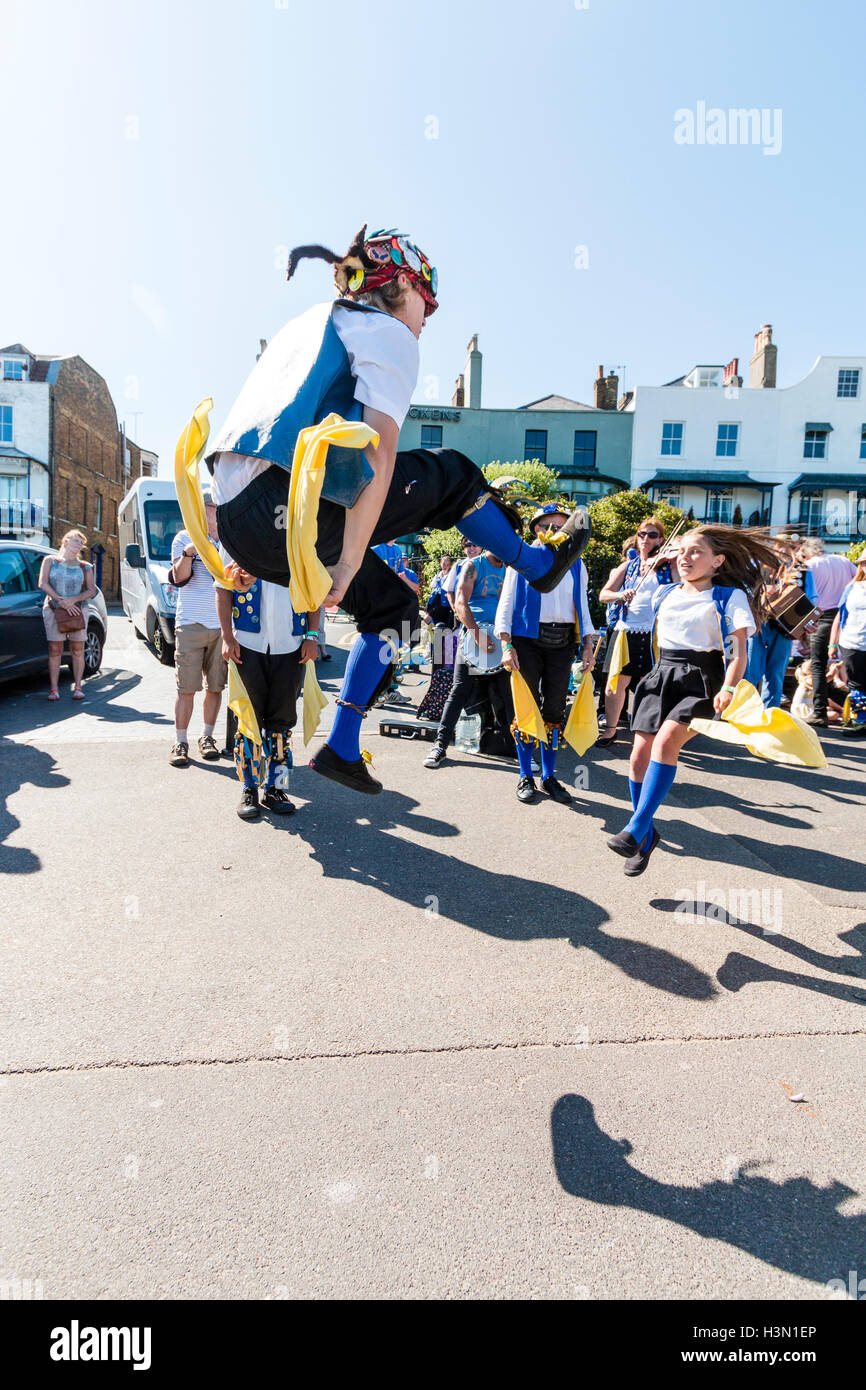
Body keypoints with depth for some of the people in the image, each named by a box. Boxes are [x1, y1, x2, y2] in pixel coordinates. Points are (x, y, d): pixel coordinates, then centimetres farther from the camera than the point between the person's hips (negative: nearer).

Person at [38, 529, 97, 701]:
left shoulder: (85, 567, 11)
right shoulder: (50, 561, 10)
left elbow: (92, 591, 3)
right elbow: (43, 584, -2)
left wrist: (73, 600, -14)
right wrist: (61, 601, -13)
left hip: (78, 610, 1)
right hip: (53, 610, -1)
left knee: (77, 650, 0)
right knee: (55, 650, -3)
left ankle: (77, 687, 6)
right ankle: (54, 688, 1)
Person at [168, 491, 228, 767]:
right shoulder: (184, 538, 6)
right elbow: (179, 578, -5)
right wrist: (188, 553, -21)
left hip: (222, 625, 3)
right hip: (191, 624, -3)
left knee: (215, 686, 6)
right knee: (186, 688, -3)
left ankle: (207, 738, 17)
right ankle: (180, 742, 4)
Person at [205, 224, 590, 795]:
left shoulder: (308, 322, 29)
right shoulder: (390, 332, 3)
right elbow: (378, 457, -13)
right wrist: (347, 563, -12)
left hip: (237, 522, 9)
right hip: (286, 507, -9)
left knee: (388, 599, 24)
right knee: (448, 473, 9)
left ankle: (342, 748, 24)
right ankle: (540, 565, 29)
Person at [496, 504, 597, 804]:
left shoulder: (575, 563, 15)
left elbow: (582, 605, 17)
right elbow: (506, 603, 3)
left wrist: (587, 644, 6)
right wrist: (506, 644, -8)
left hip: (562, 642, 3)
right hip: (528, 640, -3)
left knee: (555, 709, 4)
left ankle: (549, 776, 15)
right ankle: (525, 776, 11)